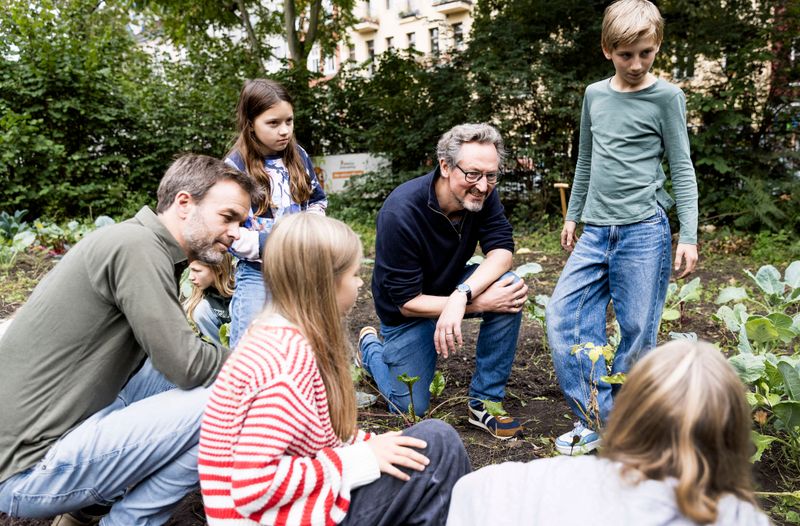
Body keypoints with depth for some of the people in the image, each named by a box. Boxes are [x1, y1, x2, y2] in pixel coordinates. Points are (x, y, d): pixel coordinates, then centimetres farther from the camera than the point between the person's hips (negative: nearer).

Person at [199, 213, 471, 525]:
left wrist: (369, 444, 1)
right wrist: (357, 461, -20)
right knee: (437, 444, -12)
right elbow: (254, 487, -28)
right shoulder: (292, 355, -24)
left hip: (293, 499, 9)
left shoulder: (278, 334, 5)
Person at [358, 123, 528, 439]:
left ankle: (484, 402, -10)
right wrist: (481, 302, -35)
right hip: (407, 309, -4)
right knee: (412, 407, 1)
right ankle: (371, 347, 32)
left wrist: (462, 295, -43)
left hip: (454, 284, 4)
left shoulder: (481, 195, -17)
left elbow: (502, 250, -25)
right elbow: (406, 301, -29)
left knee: (510, 286, -26)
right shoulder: (400, 213, -33)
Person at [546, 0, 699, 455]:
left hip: (644, 231, -4)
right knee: (563, 313, -6)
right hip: (595, 231, 5)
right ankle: (598, 420, 2)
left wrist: (689, 236, -7)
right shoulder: (595, 95, 12)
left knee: (637, 330, 0)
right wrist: (573, 216, 23)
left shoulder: (666, 97, -1)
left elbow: (682, 169, -1)